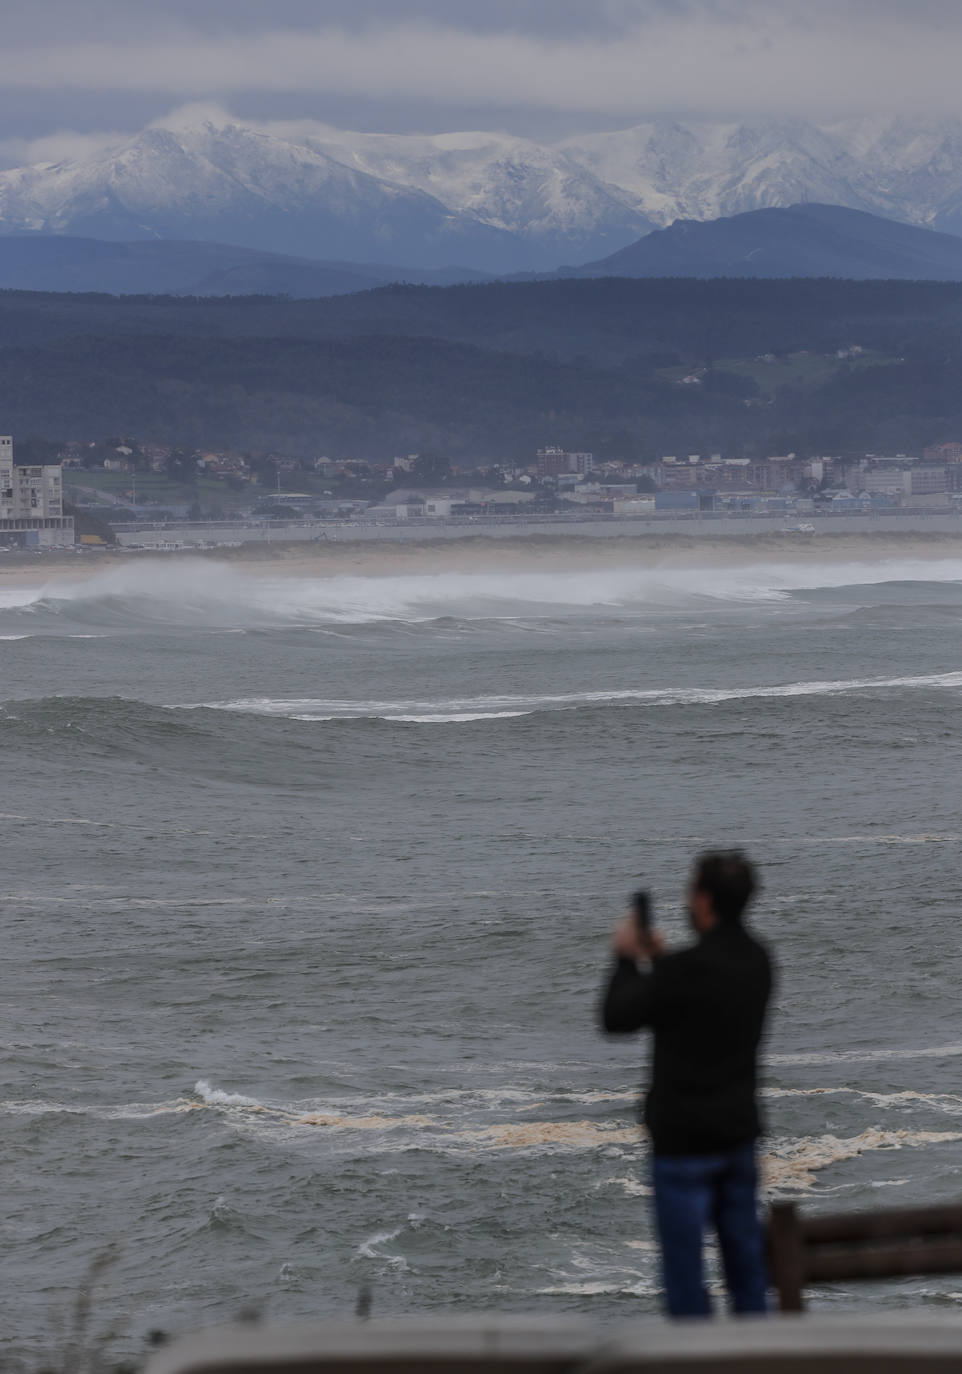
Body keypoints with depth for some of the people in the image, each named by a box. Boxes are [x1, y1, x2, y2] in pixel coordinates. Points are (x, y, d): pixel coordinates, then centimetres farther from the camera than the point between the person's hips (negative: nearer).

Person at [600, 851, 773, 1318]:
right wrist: (657, 959, 17)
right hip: (739, 1133, 7)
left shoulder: (687, 969, -23)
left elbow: (616, 1018, -12)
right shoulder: (757, 959, 2)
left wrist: (626, 958, 3)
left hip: (685, 1139, -7)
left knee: (684, 1263, 0)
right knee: (745, 1254, 14)